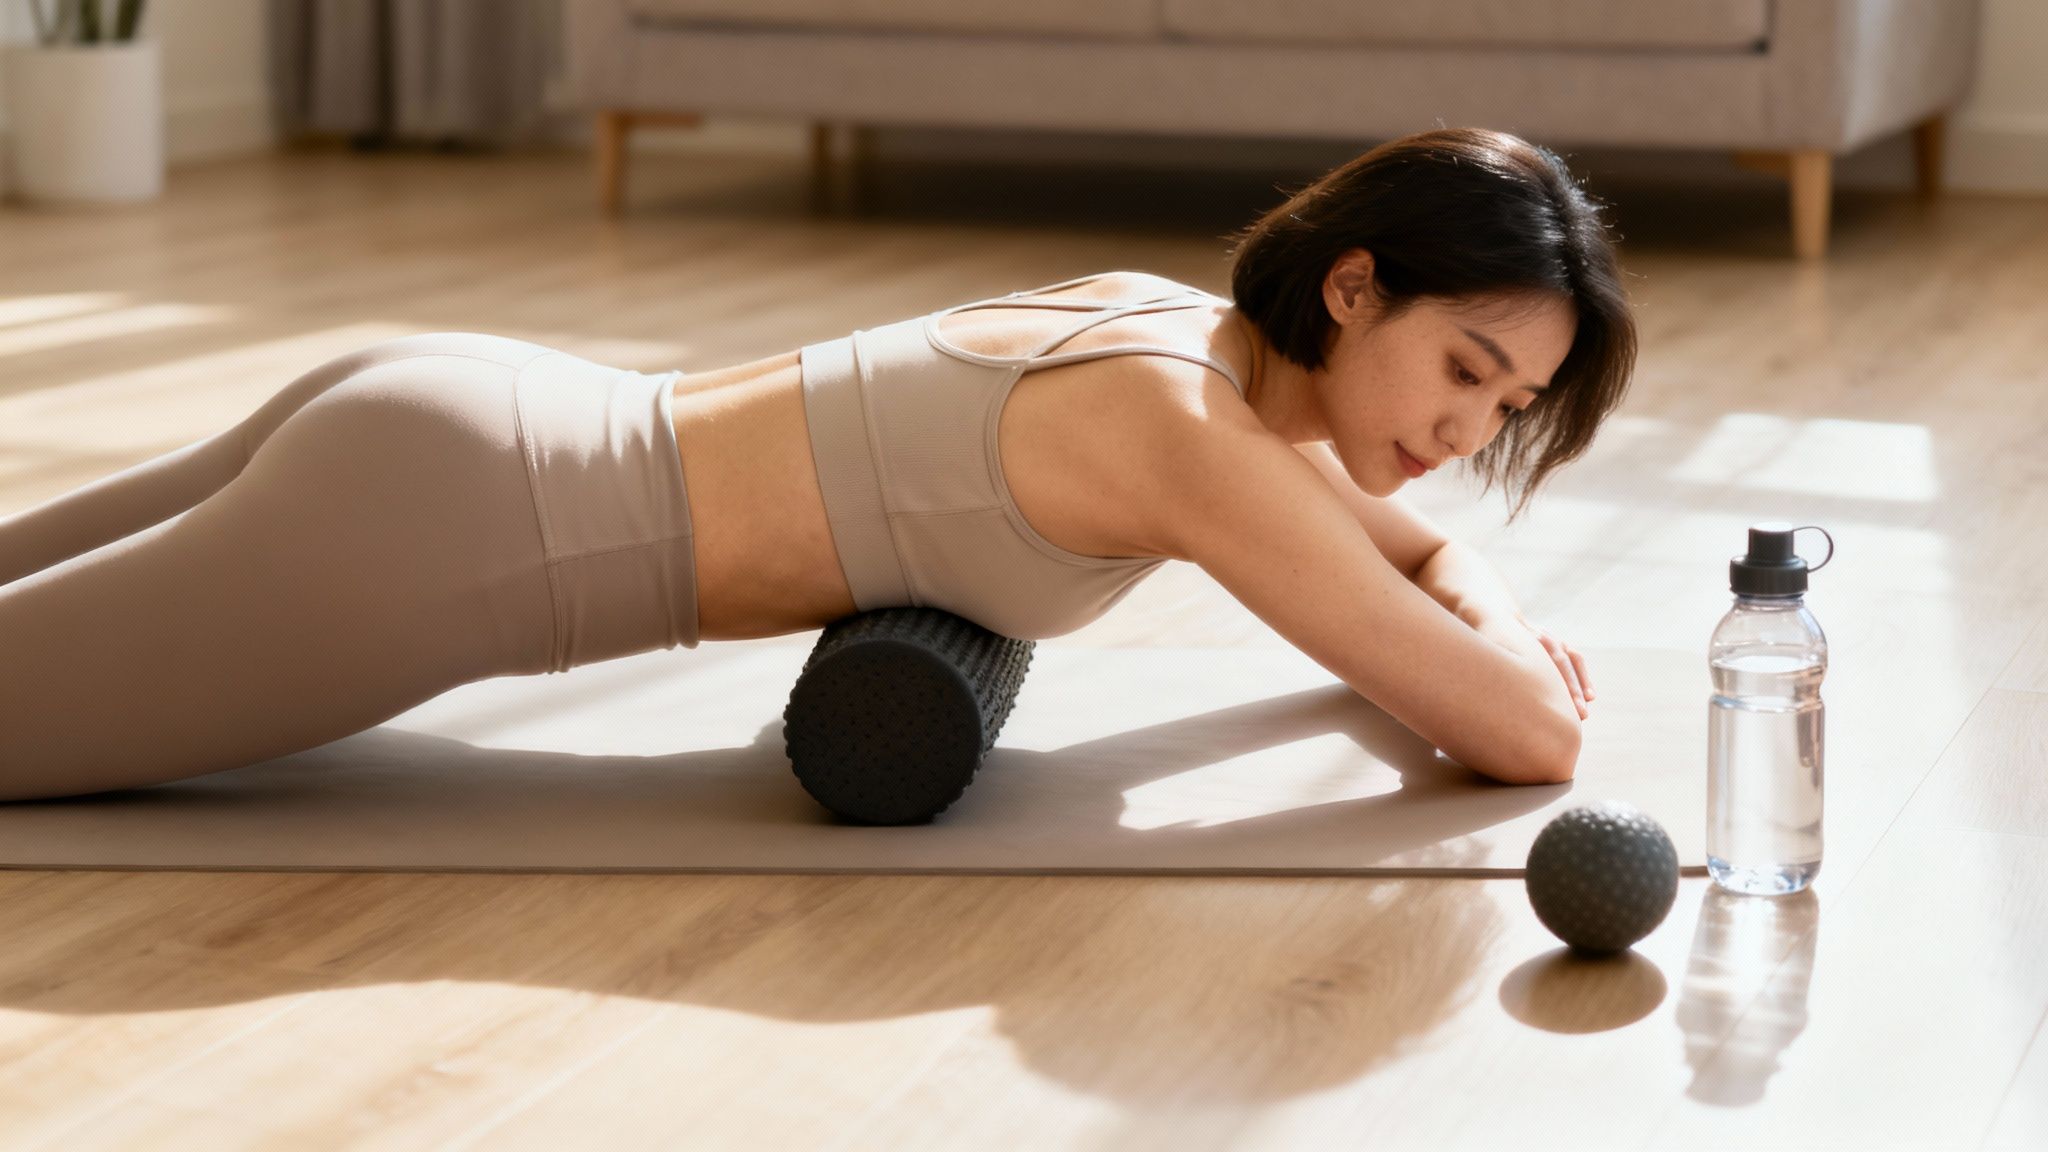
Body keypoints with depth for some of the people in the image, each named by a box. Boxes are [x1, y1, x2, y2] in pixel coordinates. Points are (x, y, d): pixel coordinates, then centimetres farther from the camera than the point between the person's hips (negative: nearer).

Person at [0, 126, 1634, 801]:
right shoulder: (1193, 436, -20)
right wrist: (1501, 673, 3)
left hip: (455, 431, 9)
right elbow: (1535, 737, -18)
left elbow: (1423, 548, 26)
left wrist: (1484, 618, 5)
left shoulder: (1193, 334, 7)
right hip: (422, 537, -9)